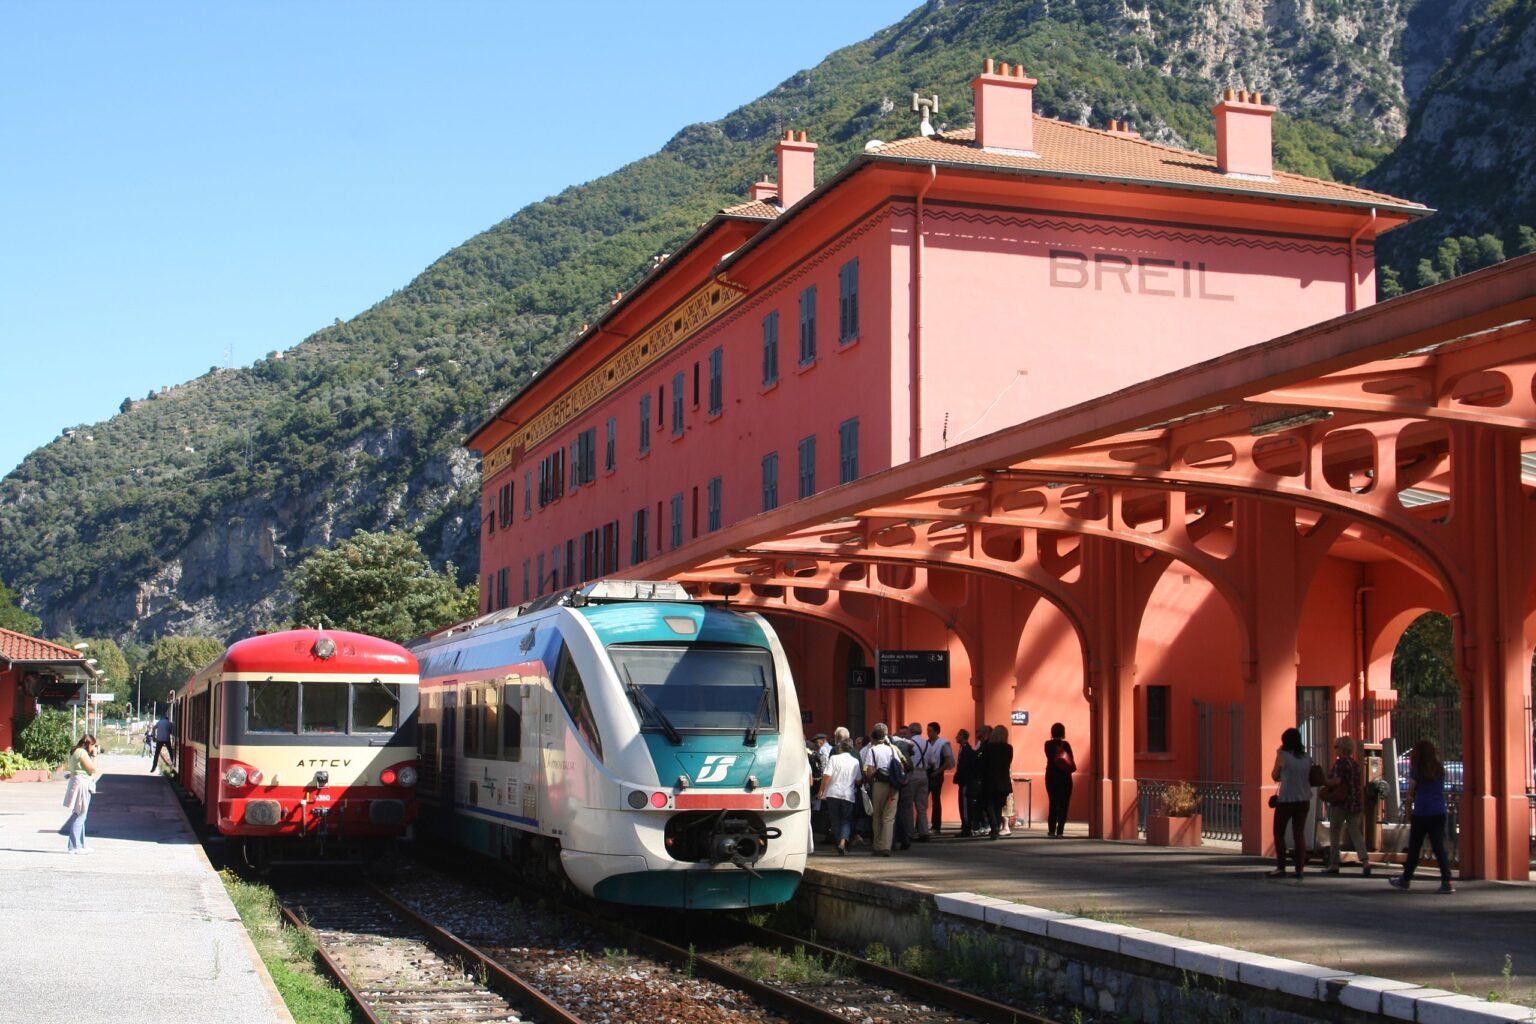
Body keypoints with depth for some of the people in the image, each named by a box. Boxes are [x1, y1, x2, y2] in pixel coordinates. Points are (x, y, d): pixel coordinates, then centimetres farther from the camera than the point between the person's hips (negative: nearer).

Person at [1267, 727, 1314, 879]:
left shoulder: (1282, 756, -8)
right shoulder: (1307, 758, 6)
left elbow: (1274, 776, 1)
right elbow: (1310, 778, 13)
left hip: (1286, 800, -4)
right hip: (1304, 800, 5)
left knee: (1279, 833, 8)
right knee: (1299, 834, 8)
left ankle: (1281, 867, 4)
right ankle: (1300, 869, 4)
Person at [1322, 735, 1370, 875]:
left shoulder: (1340, 763, -11)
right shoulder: (1356, 764, 13)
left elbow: (1336, 780, -22)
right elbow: (1360, 786, 16)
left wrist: (1324, 784, -5)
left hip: (1340, 802, -7)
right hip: (1355, 802, 7)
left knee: (1335, 833, 5)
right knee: (1355, 832, 7)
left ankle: (1334, 864, 8)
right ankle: (1365, 861, -8)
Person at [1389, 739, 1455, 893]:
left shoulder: (1417, 771, -7)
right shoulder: (1440, 770, 6)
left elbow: (1410, 792, -2)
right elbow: (1440, 790, 11)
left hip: (1421, 813, -4)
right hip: (1439, 814, 4)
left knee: (1414, 848, 8)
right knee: (1439, 848, 3)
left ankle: (1406, 880, 20)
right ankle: (1447, 882, -7)